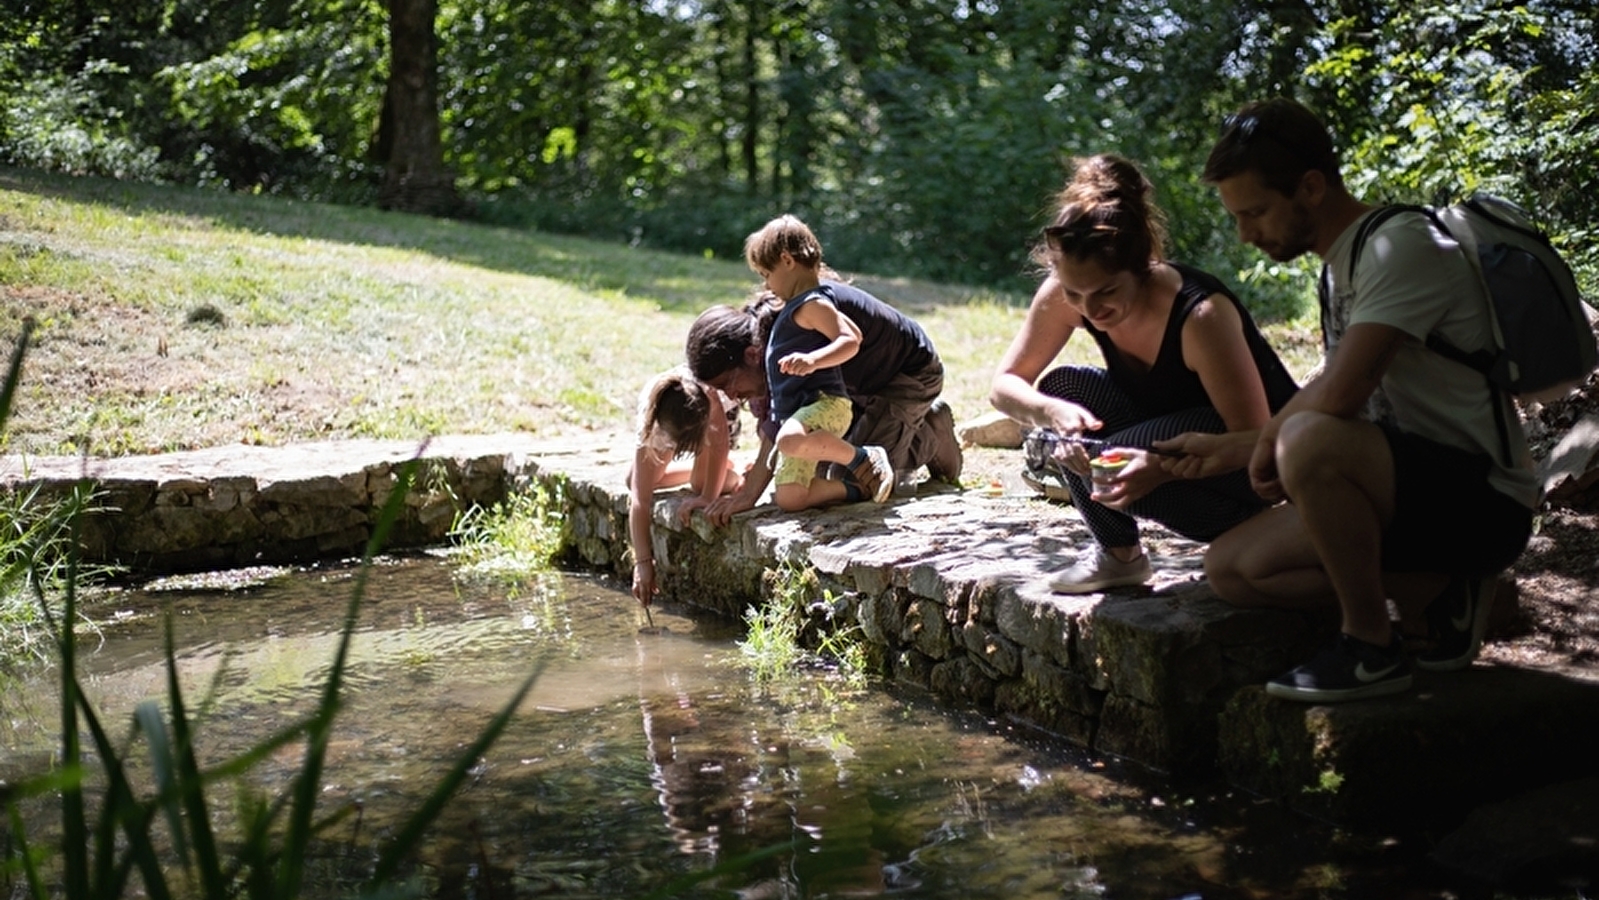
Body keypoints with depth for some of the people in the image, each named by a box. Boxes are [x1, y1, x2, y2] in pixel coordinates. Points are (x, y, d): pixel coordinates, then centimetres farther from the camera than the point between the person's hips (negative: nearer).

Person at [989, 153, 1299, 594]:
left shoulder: (1201, 314, -32)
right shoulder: (1066, 295, -18)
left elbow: (1256, 442, -28)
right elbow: (1004, 384, -11)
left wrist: (1161, 469, -45)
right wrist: (1052, 411, -34)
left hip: (1254, 467, -6)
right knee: (1062, 389, -18)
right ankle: (1118, 555, -4)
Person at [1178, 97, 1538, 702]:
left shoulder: (1401, 245, -17)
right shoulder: (1340, 266, 14)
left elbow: (1339, 393, -30)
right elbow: (1337, 410, 21)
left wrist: (1269, 438, -11)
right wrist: (1224, 449, 17)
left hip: (1483, 500, -9)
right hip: (1414, 488, 10)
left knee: (1311, 441, -35)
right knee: (1230, 568, 0)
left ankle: (1371, 647, -16)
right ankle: (1435, 597, 2)